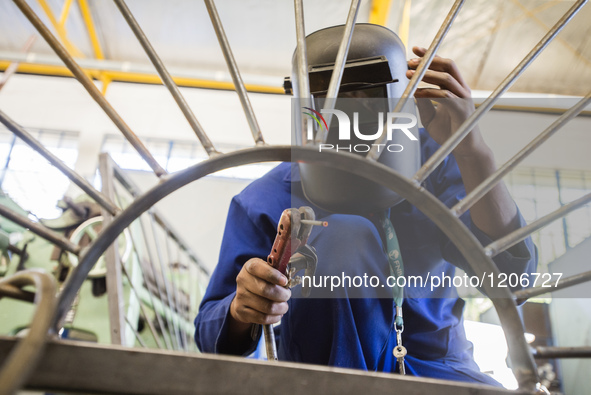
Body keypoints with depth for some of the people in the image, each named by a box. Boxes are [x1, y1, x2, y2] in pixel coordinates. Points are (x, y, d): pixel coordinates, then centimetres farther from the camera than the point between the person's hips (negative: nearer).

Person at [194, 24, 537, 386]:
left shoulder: (433, 160, -10)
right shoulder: (268, 202, -16)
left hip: (434, 363, 1)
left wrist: (472, 148, -32)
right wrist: (241, 309, -35)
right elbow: (214, 339, -10)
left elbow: (512, 273, -21)